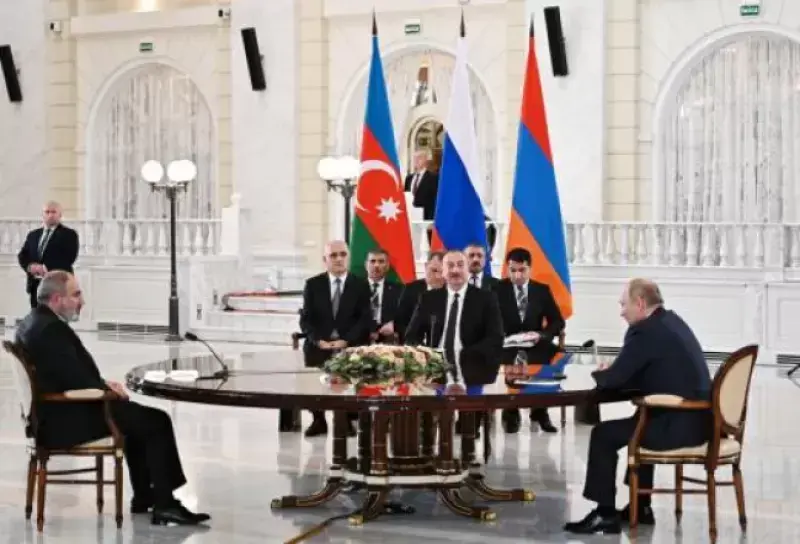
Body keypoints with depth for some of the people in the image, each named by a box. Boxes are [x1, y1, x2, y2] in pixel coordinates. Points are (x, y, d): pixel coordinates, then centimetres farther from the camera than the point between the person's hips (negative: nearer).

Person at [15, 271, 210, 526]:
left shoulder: (33, 323, 10)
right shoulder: (51, 329, -23)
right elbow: (76, 379, -25)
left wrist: (103, 384, 7)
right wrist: (108, 389, -7)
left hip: (53, 412, 11)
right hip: (64, 419, -11)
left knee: (140, 418, 25)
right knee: (157, 422, -7)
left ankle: (144, 496, 27)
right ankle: (164, 504, -4)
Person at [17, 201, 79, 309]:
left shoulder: (69, 234, 3)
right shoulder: (33, 235, 20)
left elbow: (69, 258, -10)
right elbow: (22, 256, 13)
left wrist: (46, 268, -18)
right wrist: (30, 266, -10)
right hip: (35, 284, 5)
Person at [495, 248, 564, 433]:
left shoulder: (542, 290, 9)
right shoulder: (498, 289, 3)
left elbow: (558, 321, 7)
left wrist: (541, 335, -12)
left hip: (534, 347, 2)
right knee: (511, 361, -36)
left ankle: (540, 411, -11)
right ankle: (510, 412, -14)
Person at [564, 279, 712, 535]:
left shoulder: (646, 330, -15)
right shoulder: (671, 321, 14)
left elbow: (613, 379, -13)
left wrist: (599, 373, 8)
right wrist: (612, 372, 10)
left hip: (679, 425, -10)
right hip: (696, 420, 10)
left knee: (603, 435, 0)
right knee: (639, 422, 32)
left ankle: (605, 513, 6)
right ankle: (640, 507, 34)